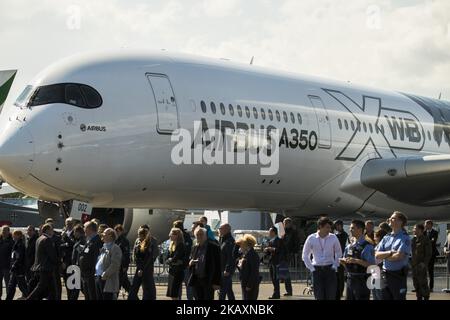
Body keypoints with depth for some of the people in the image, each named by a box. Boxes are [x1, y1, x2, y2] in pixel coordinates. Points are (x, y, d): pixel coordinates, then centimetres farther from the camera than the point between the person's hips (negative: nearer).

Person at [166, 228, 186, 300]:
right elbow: (167, 259, 10)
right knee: (171, 294, 11)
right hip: (172, 271, 9)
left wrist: (170, 260, 0)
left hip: (178, 271, -9)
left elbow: (175, 259, -20)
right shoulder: (172, 245, 12)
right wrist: (173, 261, -9)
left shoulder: (181, 246, -14)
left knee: (174, 294, -10)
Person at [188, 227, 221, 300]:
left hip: (208, 280, -6)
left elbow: (218, 266, -9)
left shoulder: (213, 247, -6)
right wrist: (190, 263, -5)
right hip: (196, 280, 6)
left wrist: (216, 282, -14)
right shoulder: (195, 248, 13)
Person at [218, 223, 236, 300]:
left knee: (222, 291, -8)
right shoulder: (222, 240, 15)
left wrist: (227, 270, -23)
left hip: (226, 270, -10)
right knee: (229, 290, 15)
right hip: (222, 269, 10)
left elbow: (231, 257, -21)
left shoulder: (229, 241, -17)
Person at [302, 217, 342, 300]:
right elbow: (305, 256, 9)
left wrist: (335, 266, 2)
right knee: (319, 297, 1)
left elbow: (339, 253, 12)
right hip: (317, 270, 0)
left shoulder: (333, 238, 0)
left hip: (330, 269, 0)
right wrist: (311, 268, 2)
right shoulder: (311, 238, -1)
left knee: (331, 296, -3)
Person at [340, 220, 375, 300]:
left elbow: (371, 264, -19)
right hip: (350, 279, 7)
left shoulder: (367, 247, -12)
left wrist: (356, 261, -25)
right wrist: (343, 261, -4)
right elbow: (345, 263, 19)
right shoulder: (349, 247, 11)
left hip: (362, 281, -7)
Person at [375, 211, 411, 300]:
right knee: (385, 297, 10)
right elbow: (377, 255, 4)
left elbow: (399, 256, -19)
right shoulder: (386, 238, 12)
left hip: (398, 275, -6)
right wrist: (390, 252, -12)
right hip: (386, 275, 6)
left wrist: (384, 256, -4)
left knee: (399, 298, -1)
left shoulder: (405, 238, -7)